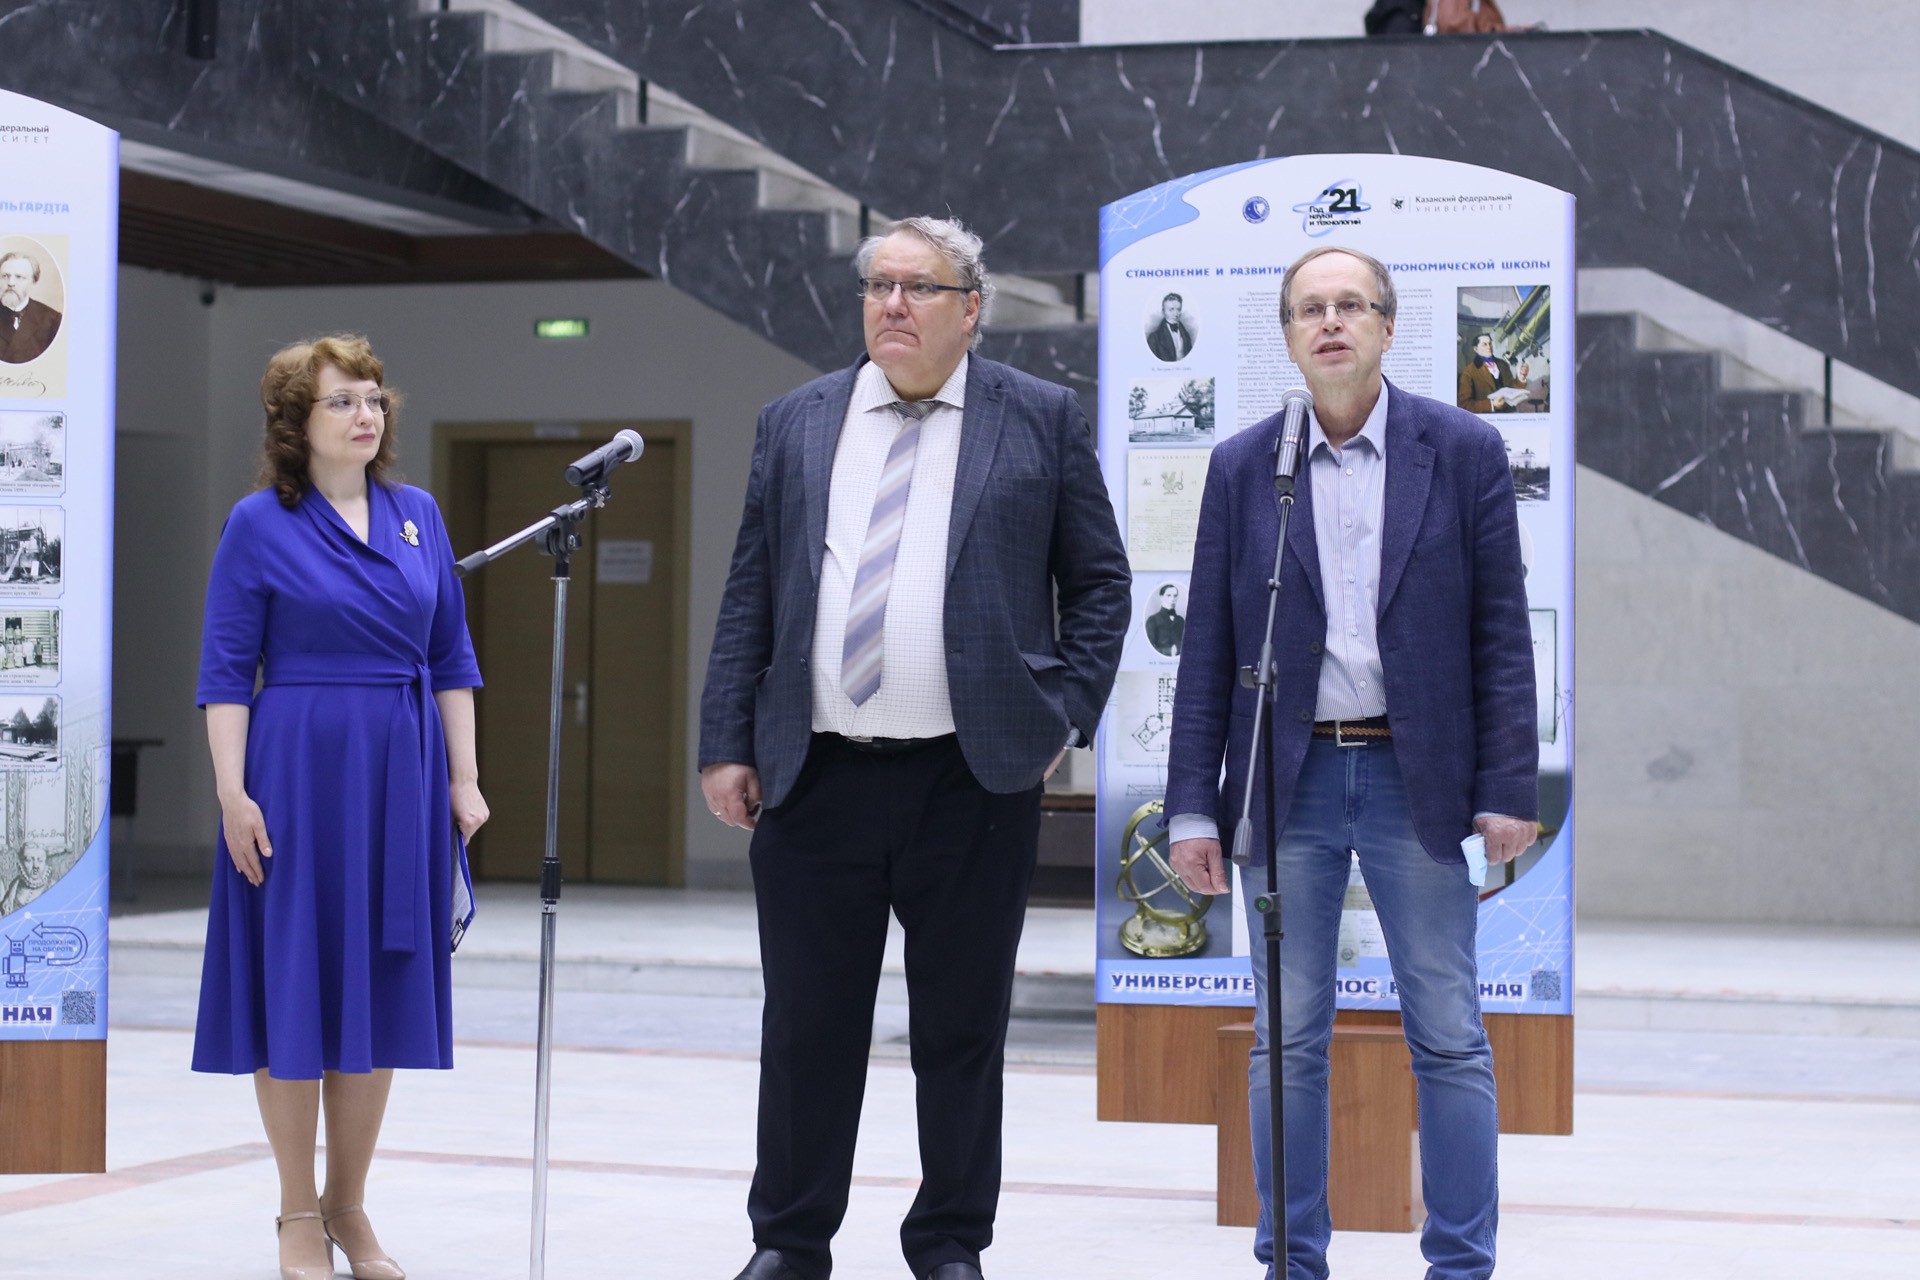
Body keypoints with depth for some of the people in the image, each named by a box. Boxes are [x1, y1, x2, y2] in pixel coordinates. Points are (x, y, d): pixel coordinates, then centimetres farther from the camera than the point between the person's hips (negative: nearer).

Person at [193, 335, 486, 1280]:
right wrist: (232, 791, -12)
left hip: (402, 775, 4)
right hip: (298, 767, -4)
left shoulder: (417, 514, 9)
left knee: (380, 984, 8)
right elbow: (225, 670, -5)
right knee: (296, 982, 1)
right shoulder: (261, 525, -3)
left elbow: (451, 658, 12)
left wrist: (463, 777, 6)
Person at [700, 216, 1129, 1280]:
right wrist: (726, 744, 3)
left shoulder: (1042, 421, 4)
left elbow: (1100, 583, 8)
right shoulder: (796, 423, 10)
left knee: (961, 1028, 6)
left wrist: (1067, 714, -2)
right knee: (807, 1024, 8)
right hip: (815, 776, 2)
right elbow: (749, 596, 9)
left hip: (973, 781, -2)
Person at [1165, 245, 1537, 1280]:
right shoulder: (1242, 467, 5)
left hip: (1416, 778, -1)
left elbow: (1501, 630, 0)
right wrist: (1193, 806, 1)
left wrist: (1508, 789, -5)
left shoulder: (1464, 451, 1)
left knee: (1449, 1037, 1)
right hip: (1289, 779, 1)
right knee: (1288, 1039, 6)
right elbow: (1208, 648, 6)